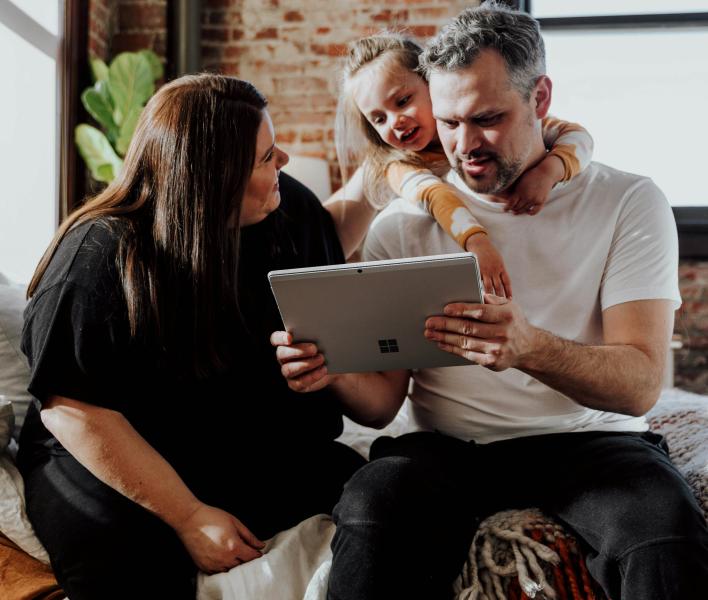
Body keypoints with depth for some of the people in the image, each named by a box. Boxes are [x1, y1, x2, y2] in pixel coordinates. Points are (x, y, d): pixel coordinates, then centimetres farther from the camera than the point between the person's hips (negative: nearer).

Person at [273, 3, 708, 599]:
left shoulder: (627, 202, 1)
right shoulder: (403, 223, 4)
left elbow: (639, 386, -10)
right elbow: (382, 402, 2)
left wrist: (529, 347, -32)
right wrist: (334, 369, -23)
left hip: (588, 439, 0)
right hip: (448, 445, 1)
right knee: (370, 515, -32)